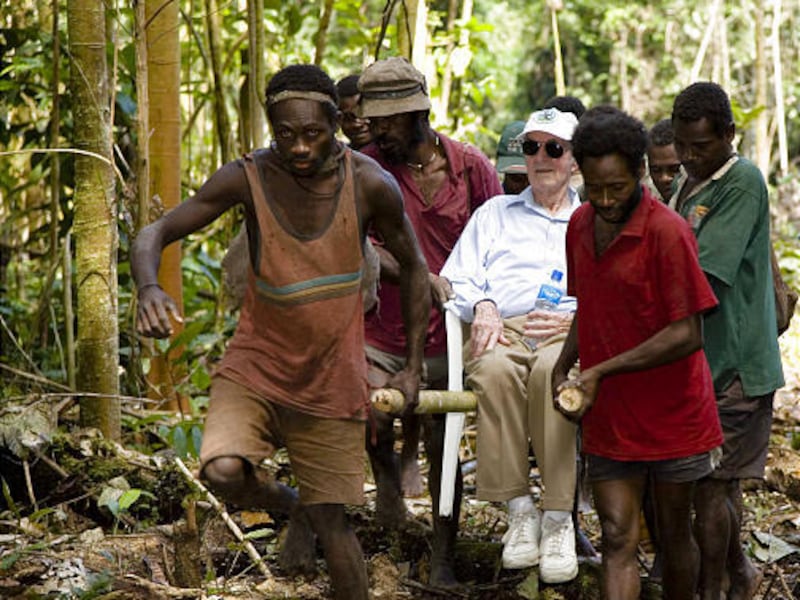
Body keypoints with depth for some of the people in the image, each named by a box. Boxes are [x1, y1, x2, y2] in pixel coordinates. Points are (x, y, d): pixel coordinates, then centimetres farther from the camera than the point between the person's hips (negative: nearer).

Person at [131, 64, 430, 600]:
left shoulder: (370, 184, -11)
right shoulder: (248, 179, -12)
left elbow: (414, 267, 4)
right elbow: (155, 235, -9)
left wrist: (413, 367, 2)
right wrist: (149, 288, -32)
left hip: (332, 381, 0)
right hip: (257, 368, 0)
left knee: (332, 520, 2)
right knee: (224, 471, -25)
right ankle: (292, 506, 9)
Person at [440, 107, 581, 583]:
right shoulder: (495, 213, 30)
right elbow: (457, 280, 18)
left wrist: (575, 319, -10)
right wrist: (482, 306, -5)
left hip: (571, 331, -1)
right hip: (503, 328, 1)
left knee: (551, 370, -40)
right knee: (496, 369, -38)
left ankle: (559, 518, -36)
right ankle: (521, 511, -32)